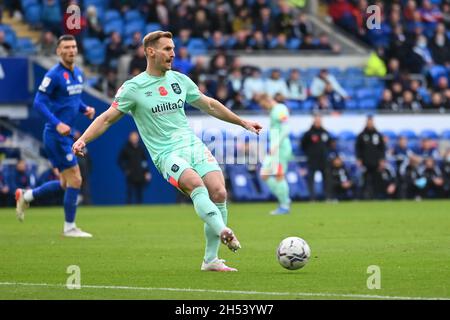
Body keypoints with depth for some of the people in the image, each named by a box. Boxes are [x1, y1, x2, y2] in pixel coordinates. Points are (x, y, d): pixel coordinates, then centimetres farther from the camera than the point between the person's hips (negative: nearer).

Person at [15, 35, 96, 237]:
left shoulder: (78, 73, 11)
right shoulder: (54, 75, -14)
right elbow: (38, 103, -17)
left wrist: (85, 109, 4)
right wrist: (57, 124, -26)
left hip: (65, 135, 9)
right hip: (56, 135, -9)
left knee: (65, 184, 14)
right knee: (75, 179, -7)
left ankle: (26, 196, 30)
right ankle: (69, 227, 4)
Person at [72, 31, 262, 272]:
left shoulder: (179, 80, 15)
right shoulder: (133, 88, 0)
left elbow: (209, 105, 27)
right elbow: (108, 118, 1)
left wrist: (242, 122, 31)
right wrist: (83, 139, -15)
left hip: (193, 144, 5)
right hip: (167, 153, -5)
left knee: (219, 192, -14)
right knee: (197, 185, -33)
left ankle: (211, 260, -4)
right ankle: (223, 232, -49)